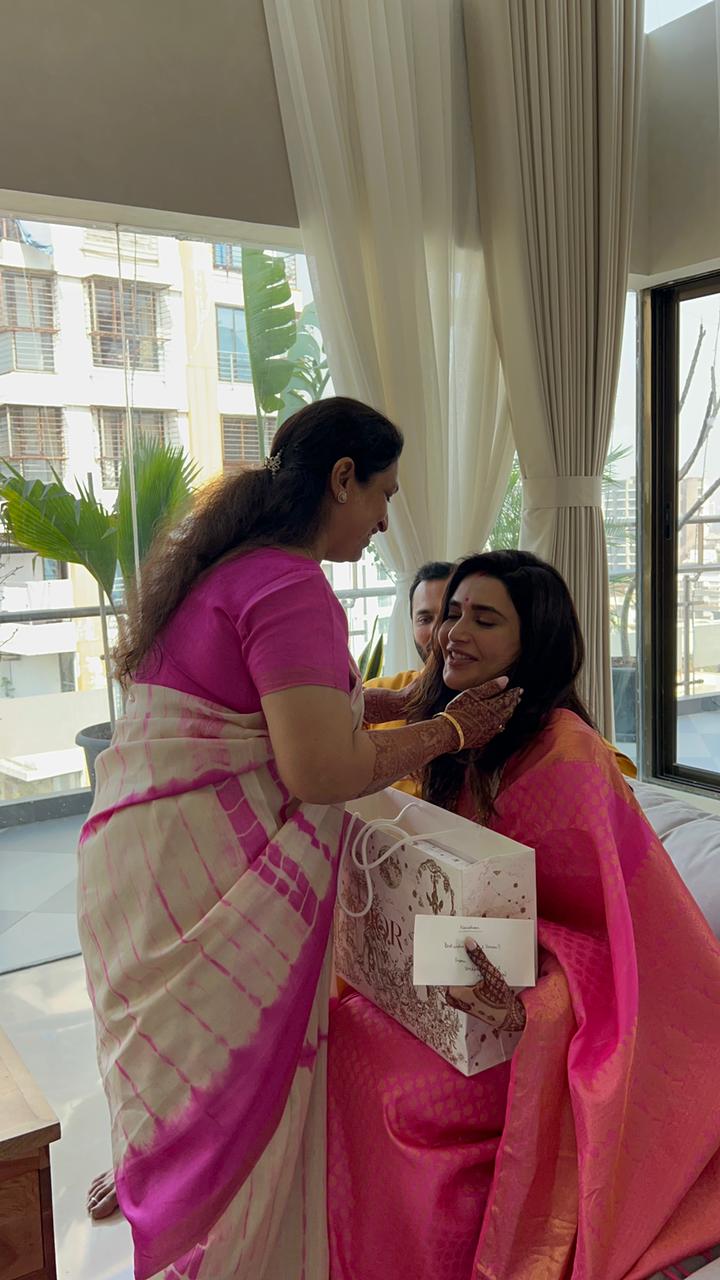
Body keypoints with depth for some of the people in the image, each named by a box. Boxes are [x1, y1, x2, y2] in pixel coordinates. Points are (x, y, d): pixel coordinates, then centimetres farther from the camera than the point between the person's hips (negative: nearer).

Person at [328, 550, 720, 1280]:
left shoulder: (563, 751, -22)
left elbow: (593, 923, -20)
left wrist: (528, 995, -37)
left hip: (566, 1019, -7)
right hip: (485, 976, 7)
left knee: (409, 1091, -24)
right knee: (334, 1032, -9)